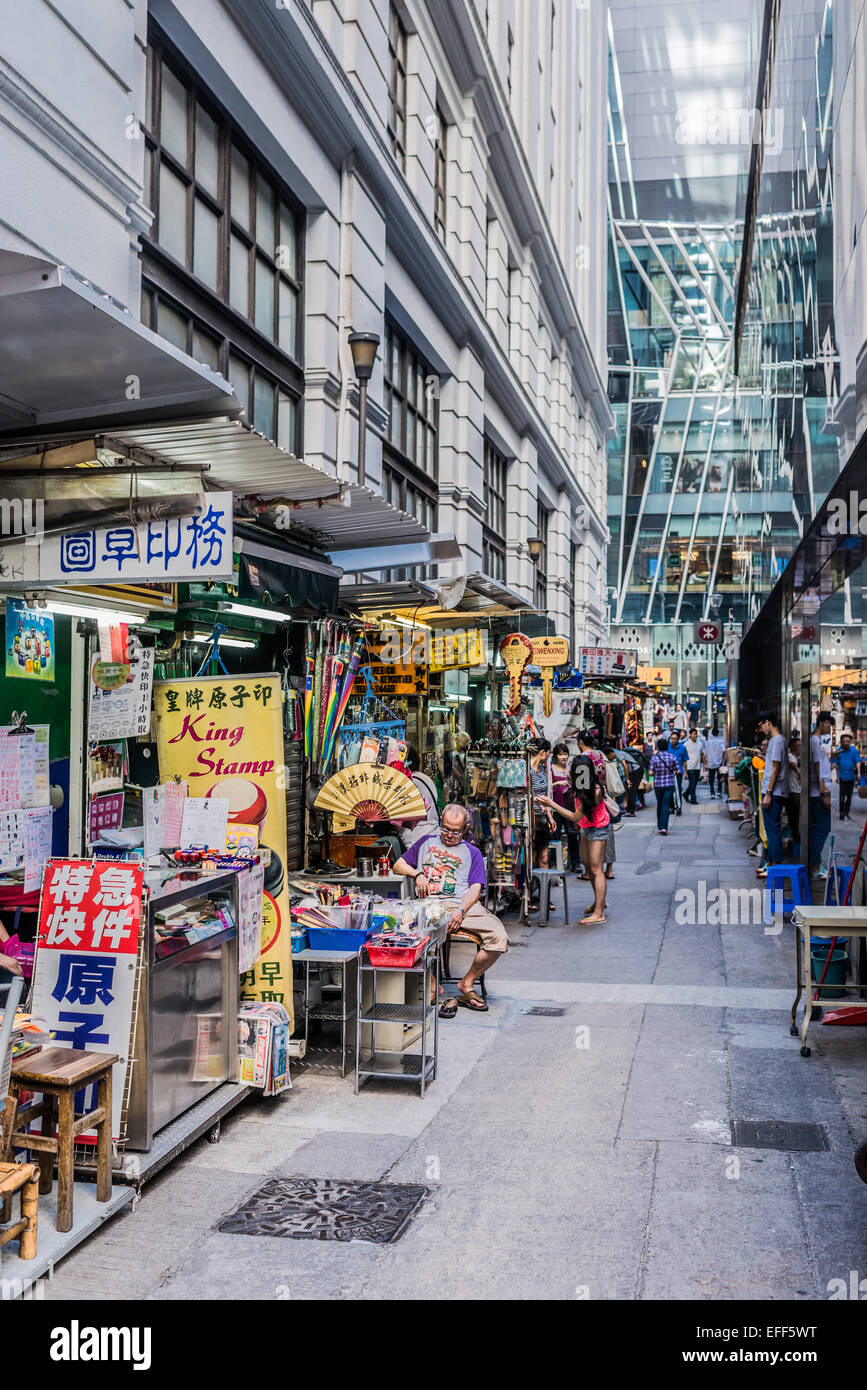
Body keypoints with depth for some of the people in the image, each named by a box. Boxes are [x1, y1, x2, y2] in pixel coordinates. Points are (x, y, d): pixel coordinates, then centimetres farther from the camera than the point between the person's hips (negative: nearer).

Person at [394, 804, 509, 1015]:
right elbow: (398, 865, 27)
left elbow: (475, 888, 8)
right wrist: (417, 874, 5)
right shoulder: (427, 842, 27)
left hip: (463, 904, 1)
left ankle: (467, 983, -3)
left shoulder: (472, 853, 22)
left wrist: (461, 910, -13)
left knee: (499, 938, -25)